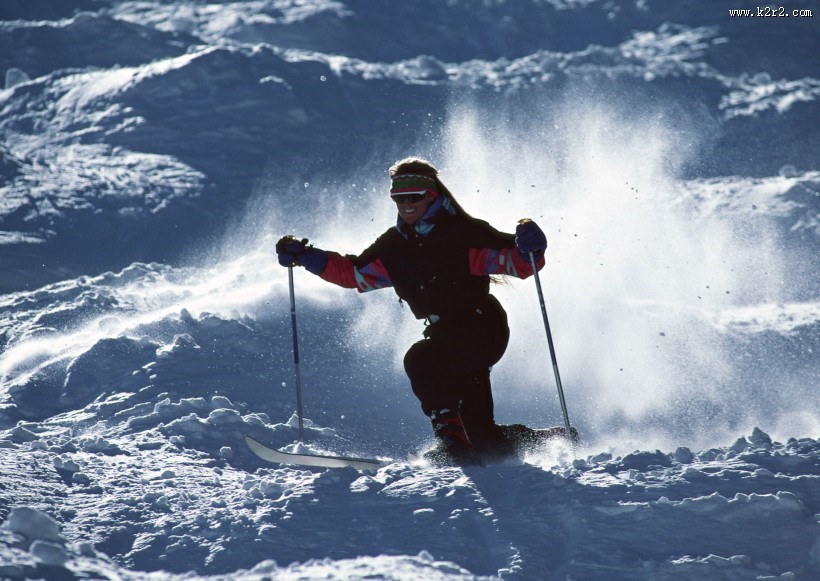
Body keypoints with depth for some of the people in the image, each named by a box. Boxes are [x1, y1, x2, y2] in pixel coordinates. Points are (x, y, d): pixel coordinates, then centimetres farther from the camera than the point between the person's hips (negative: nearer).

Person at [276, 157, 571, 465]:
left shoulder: (462, 233, -11)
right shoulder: (395, 245, 8)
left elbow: (516, 263, -14)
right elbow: (353, 272, 15)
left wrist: (528, 249, -37)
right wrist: (304, 256, 6)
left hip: (481, 328, -7)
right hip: (443, 333, 7)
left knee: (419, 360, -29)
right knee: (480, 431, 5)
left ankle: (453, 440, -29)